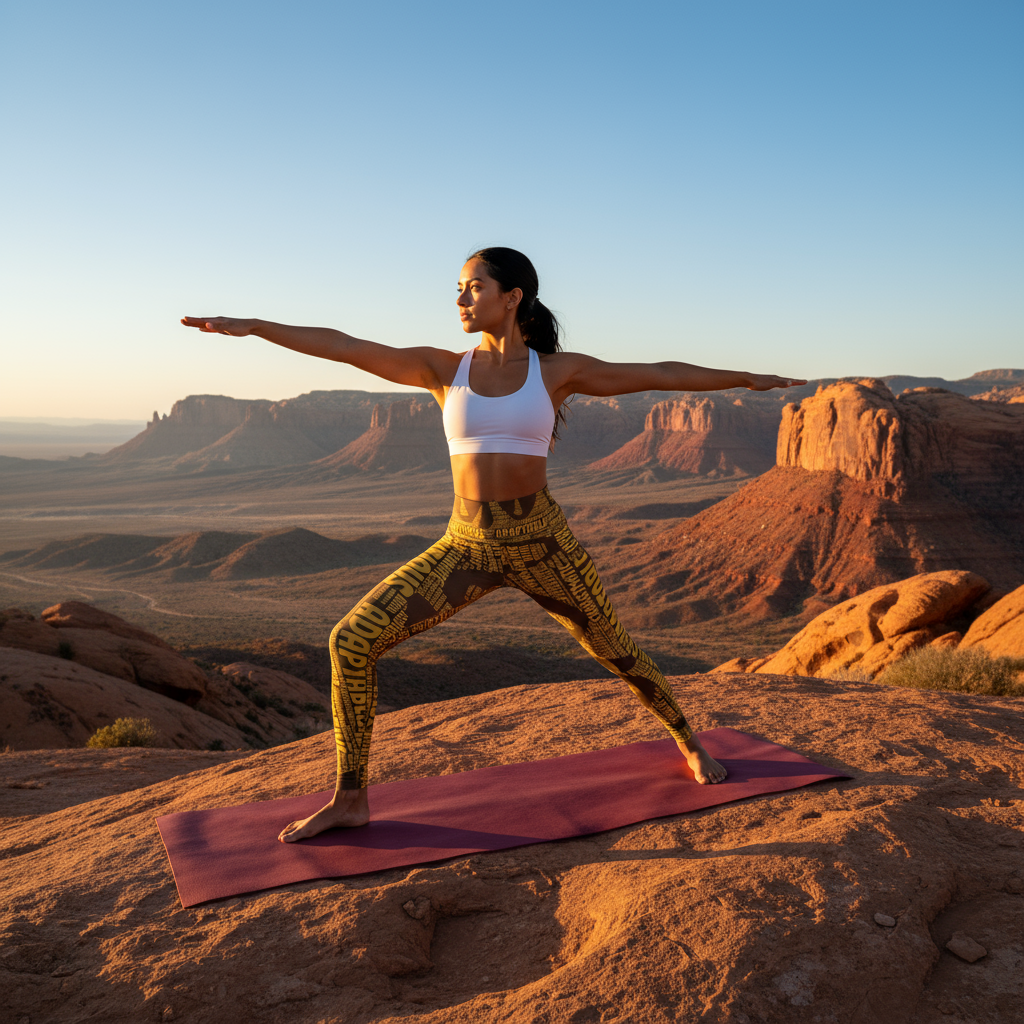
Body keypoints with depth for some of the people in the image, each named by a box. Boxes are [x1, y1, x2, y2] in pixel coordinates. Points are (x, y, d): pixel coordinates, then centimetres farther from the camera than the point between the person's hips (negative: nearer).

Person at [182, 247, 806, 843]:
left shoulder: (556, 371, 1)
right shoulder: (444, 369, 4)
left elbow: (659, 375, 6)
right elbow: (348, 348, -3)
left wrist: (744, 378, 10)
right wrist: (254, 326, -9)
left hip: (542, 542, -1)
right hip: (467, 546, 1)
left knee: (616, 652, 12)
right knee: (352, 640, -11)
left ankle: (689, 743, 42)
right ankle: (351, 800, 3)